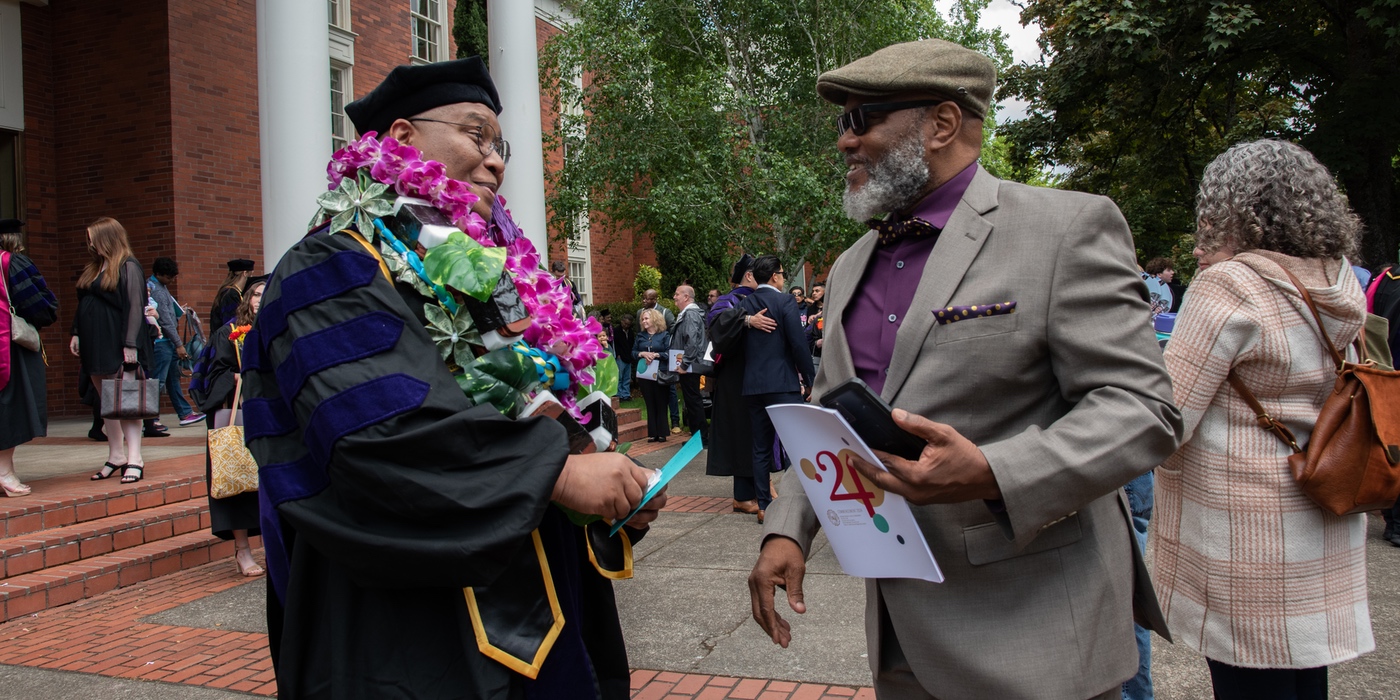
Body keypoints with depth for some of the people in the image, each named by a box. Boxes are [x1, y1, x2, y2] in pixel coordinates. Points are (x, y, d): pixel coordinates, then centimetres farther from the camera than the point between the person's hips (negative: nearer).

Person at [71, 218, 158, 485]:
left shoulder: (128, 267, -7)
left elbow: (135, 307, -13)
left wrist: (130, 344, -19)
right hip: (95, 346, 8)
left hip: (117, 344, -8)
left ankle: (134, 458, -8)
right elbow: (83, 305, 21)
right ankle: (116, 456, 15)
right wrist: (76, 334, 10)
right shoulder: (92, 269, 17)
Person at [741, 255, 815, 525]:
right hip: (784, 383, -5)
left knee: (761, 448, 10)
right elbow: (799, 343, -11)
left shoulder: (744, 304, 7)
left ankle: (764, 505, 12)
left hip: (752, 386, 5)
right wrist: (809, 379, -3)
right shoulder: (785, 301, -7)